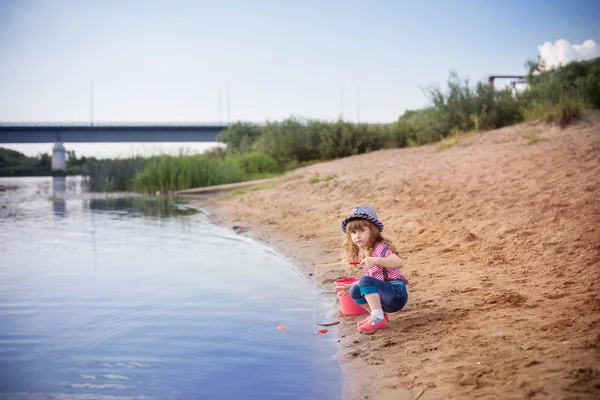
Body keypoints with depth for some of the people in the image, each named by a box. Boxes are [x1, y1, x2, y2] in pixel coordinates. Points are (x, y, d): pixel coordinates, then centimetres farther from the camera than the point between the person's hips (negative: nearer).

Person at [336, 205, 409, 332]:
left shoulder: (380, 248, -14)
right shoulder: (362, 254, 12)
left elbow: (398, 262, -33)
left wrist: (376, 261, -45)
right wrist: (351, 286, 19)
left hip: (397, 294, -9)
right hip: (387, 299, 9)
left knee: (365, 281, -24)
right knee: (355, 290, 2)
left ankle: (378, 318, -21)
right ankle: (378, 314, 6)